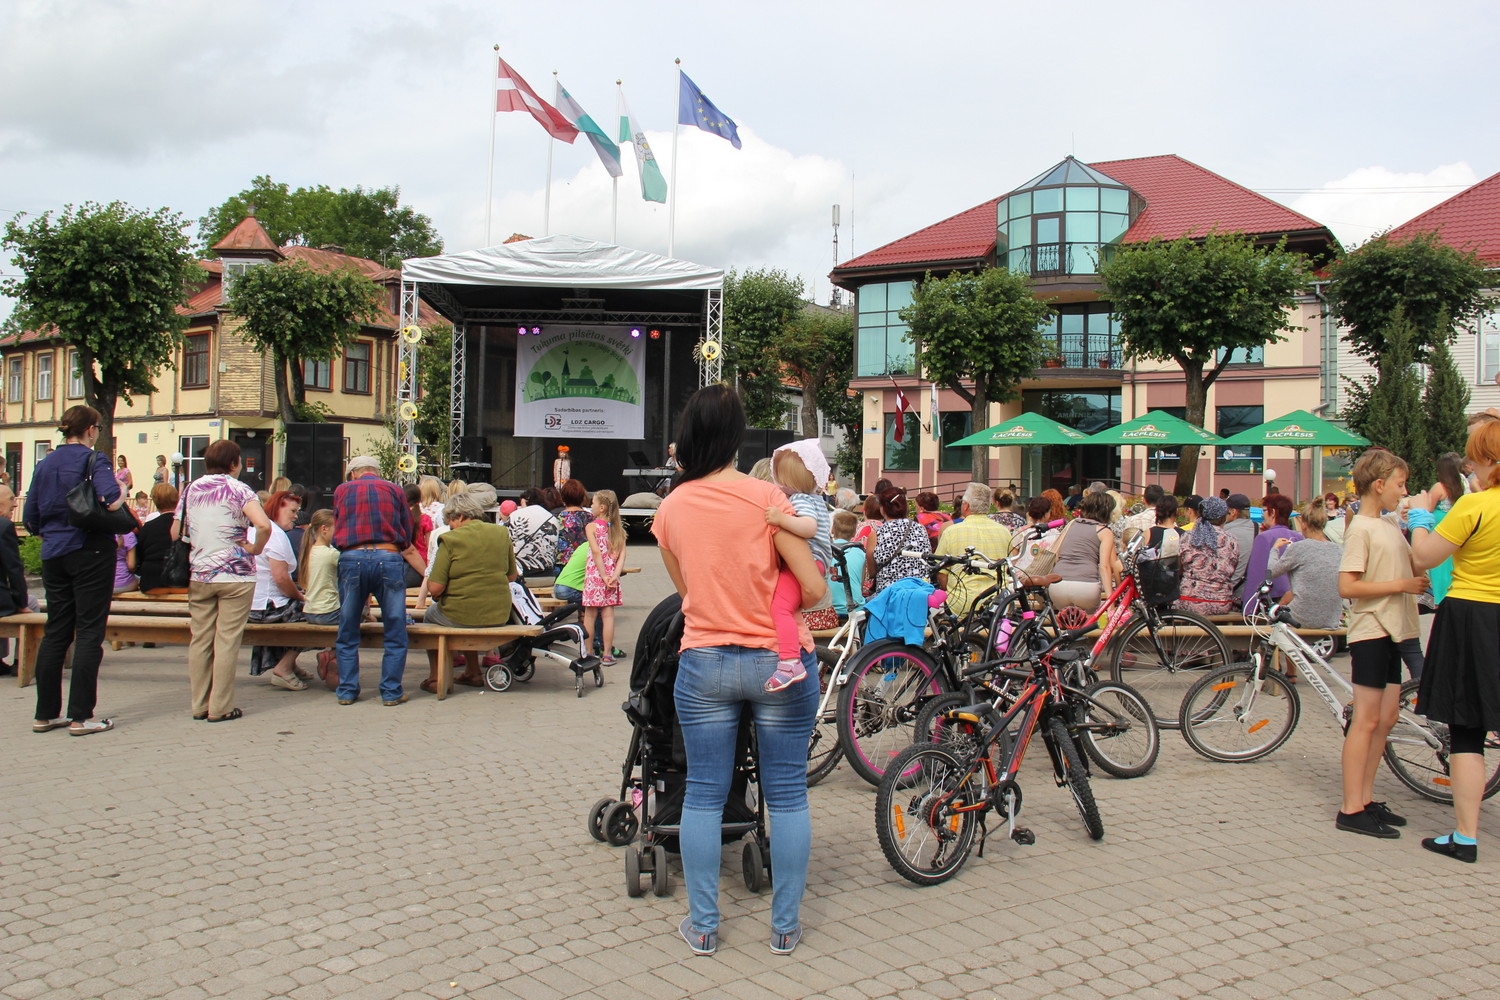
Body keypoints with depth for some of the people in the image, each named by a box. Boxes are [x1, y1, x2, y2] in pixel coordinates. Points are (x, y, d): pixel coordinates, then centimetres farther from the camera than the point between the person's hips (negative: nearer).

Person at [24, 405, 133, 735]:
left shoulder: (44, 464, 10)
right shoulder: (93, 460, -9)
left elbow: (30, 519, 11)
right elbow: (110, 499, -28)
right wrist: (121, 494, -7)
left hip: (54, 556, 6)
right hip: (90, 552, -6)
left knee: (55, 632, 12)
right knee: (89, 632, -2)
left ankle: (46, 713, 17)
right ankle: (81, 716, -1)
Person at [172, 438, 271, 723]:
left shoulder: (190, 489, 8)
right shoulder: (239, 490, -8)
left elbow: (175, 533, 9)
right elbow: (264, 525, -24)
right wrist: (255, 548, -8)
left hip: (198, 575, 5)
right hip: (235, 575, -5)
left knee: (199, 640, 10)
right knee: (226, 641, -1)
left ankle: (199, 705, 15)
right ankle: (220, 708, 2)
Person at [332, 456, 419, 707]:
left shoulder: (341, 490, 17)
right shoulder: (394, 490, 14)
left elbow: (337, 530, 19)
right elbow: (407, 536, 12)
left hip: (351, 559, 1)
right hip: (389, 559, -1)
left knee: (347, 634, 12)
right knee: (395, 633, 6)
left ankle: (347, 690, 14)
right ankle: (391, 692, 6)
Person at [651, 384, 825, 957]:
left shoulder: (671, 508, 0)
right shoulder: (766, 497, -11)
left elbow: (685, 588, 10)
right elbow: (813, 590, -11)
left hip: (704, 664, 2)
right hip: (778, 661, -2)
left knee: (704, 794, 11)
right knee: (787, 794, 9)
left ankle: (702, 924, 19)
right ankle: (785, 924, 19)